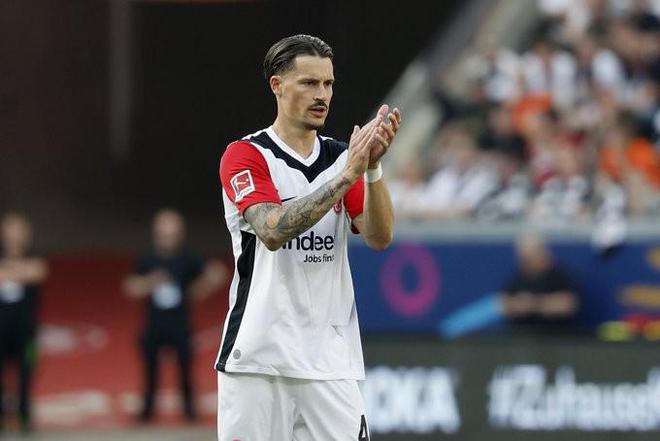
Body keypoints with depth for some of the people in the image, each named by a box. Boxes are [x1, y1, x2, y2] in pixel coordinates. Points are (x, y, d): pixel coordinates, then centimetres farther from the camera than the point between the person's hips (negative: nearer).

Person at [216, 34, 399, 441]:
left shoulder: (341, 157, 12)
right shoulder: (245, 156, -3)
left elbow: (380, 237, -2)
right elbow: (273, 232, -20)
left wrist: (373, 166, -18)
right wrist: (347, 174, -25)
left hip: (332, 361, 4)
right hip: (258, 360, -4)